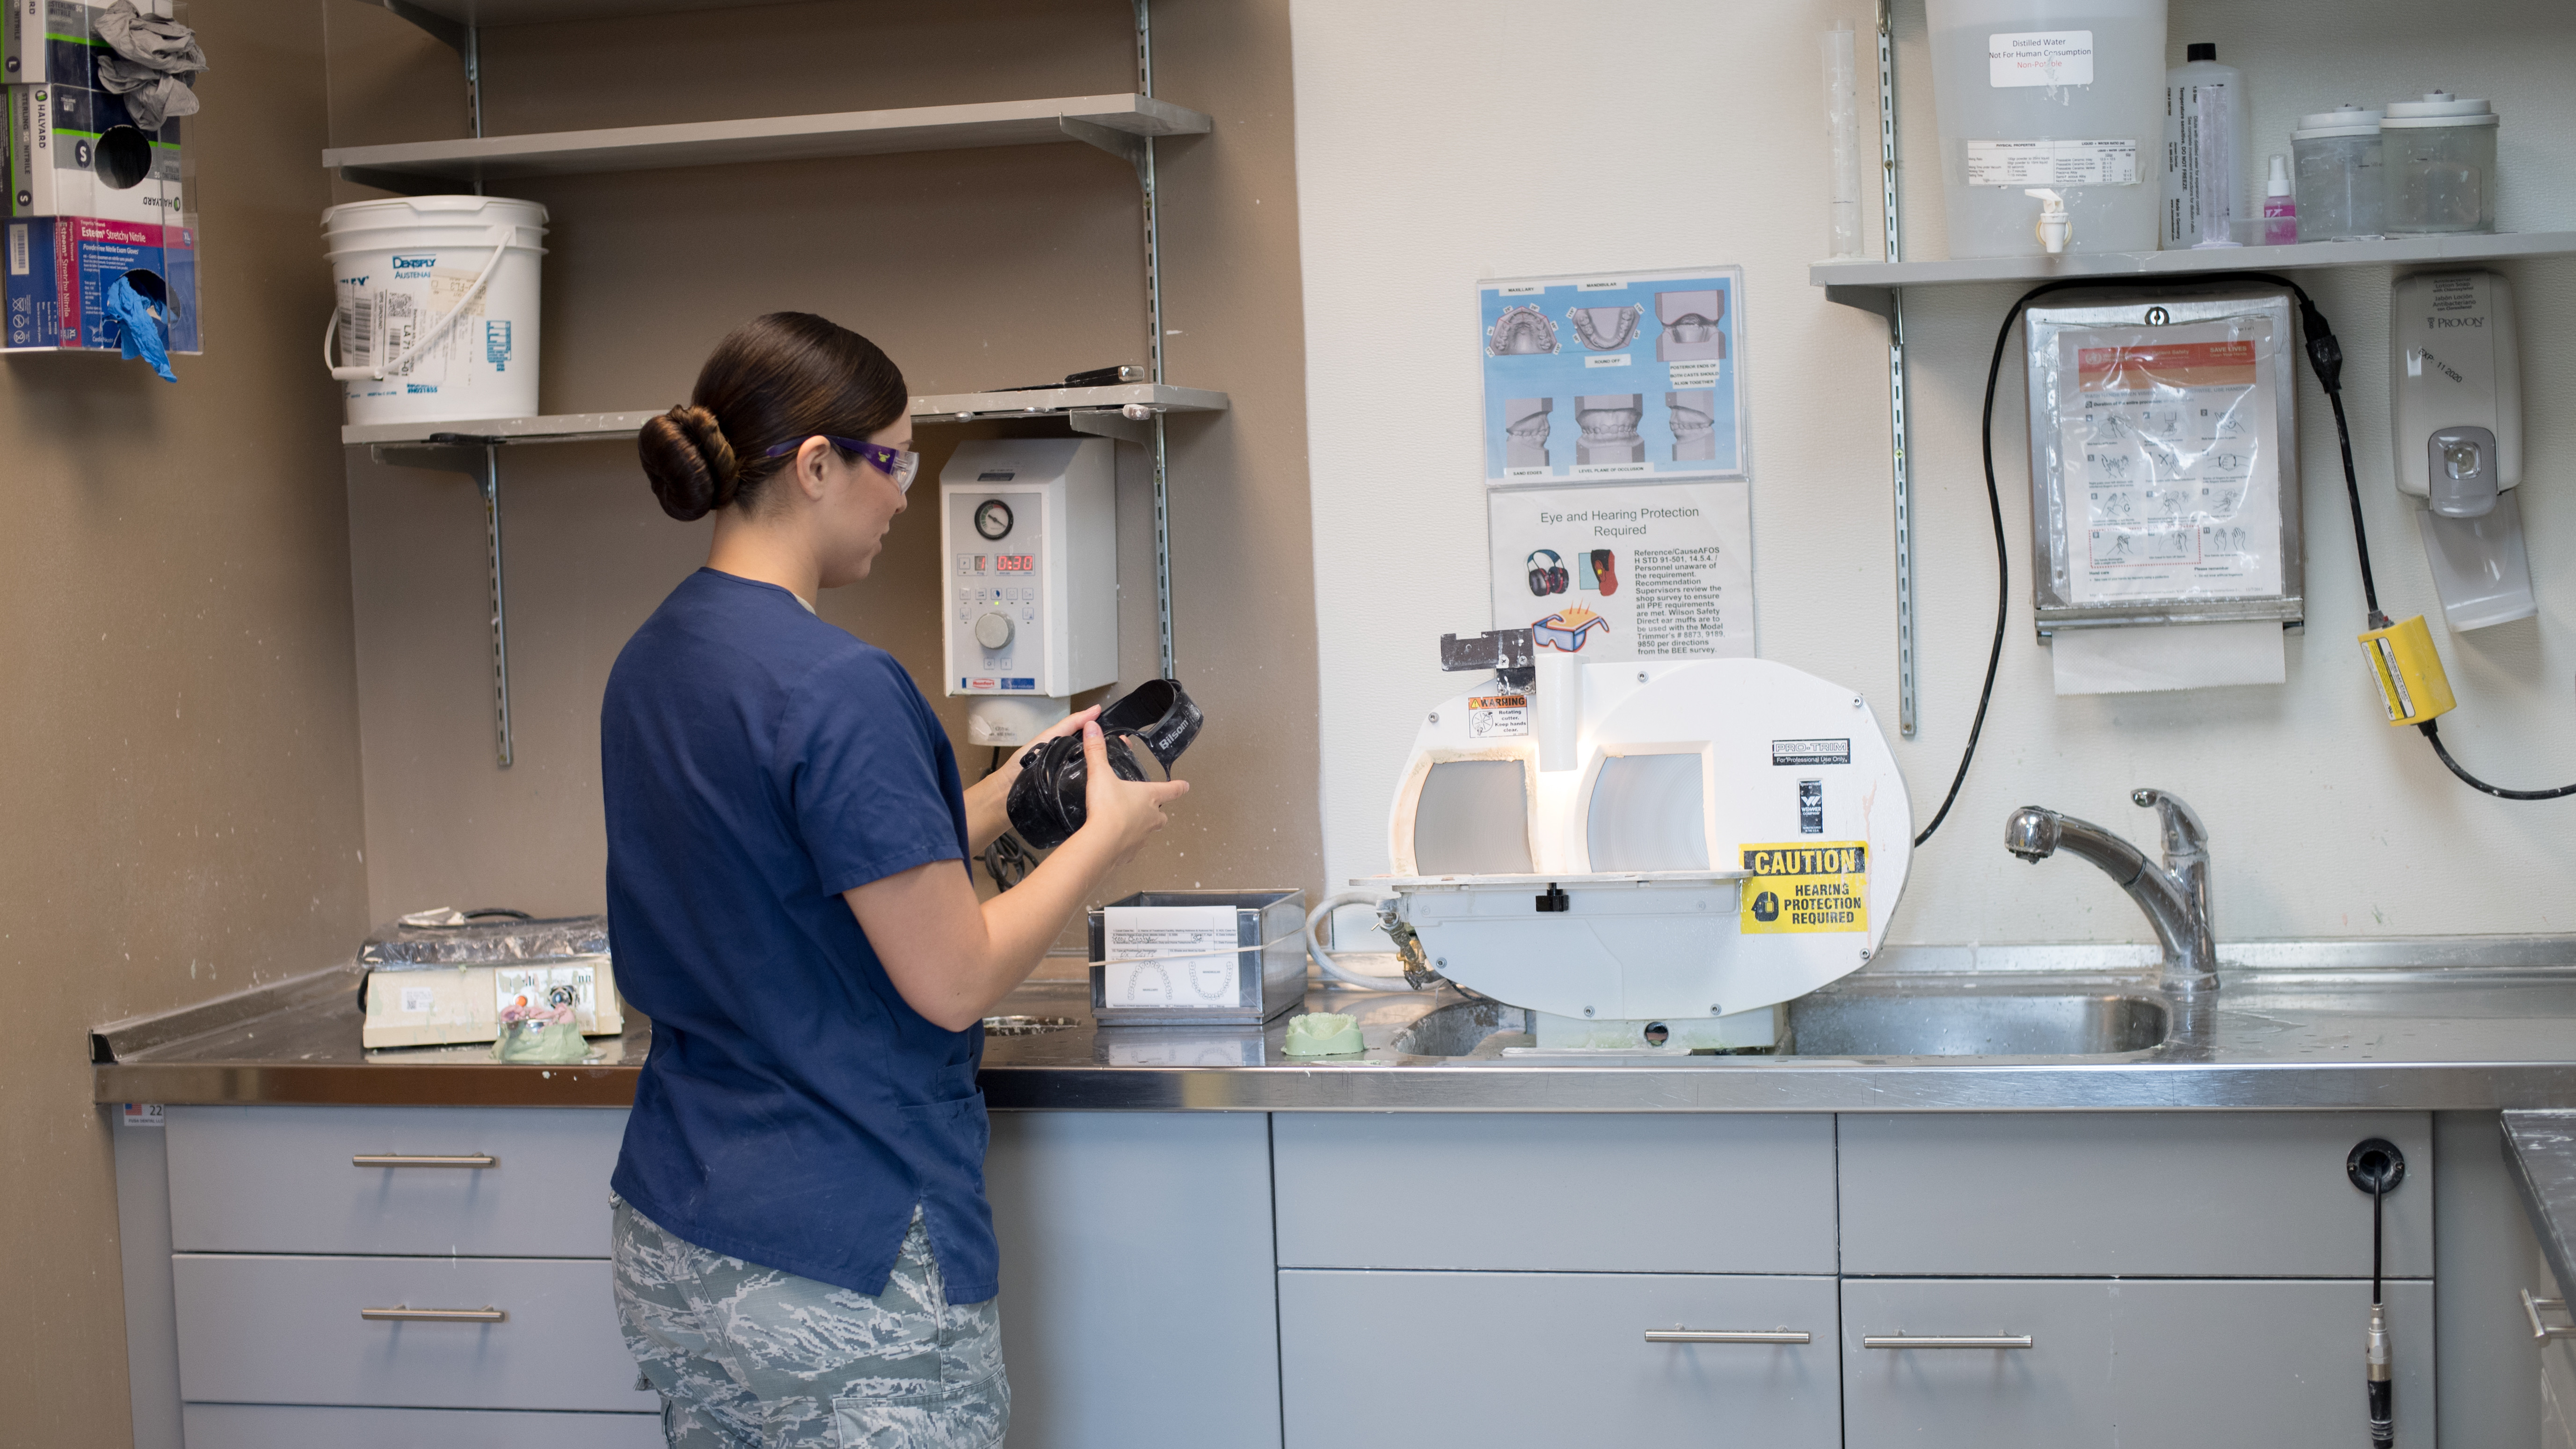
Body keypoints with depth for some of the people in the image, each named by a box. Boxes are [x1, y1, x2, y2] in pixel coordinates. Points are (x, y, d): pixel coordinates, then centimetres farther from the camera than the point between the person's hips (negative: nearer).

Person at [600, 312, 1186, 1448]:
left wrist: (1004, 794, 15)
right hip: (845, 1266, -9)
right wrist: (1104, 835, -5)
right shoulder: (836, 688, -20)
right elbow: (952, 980, -18)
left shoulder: (650, 664, 7)